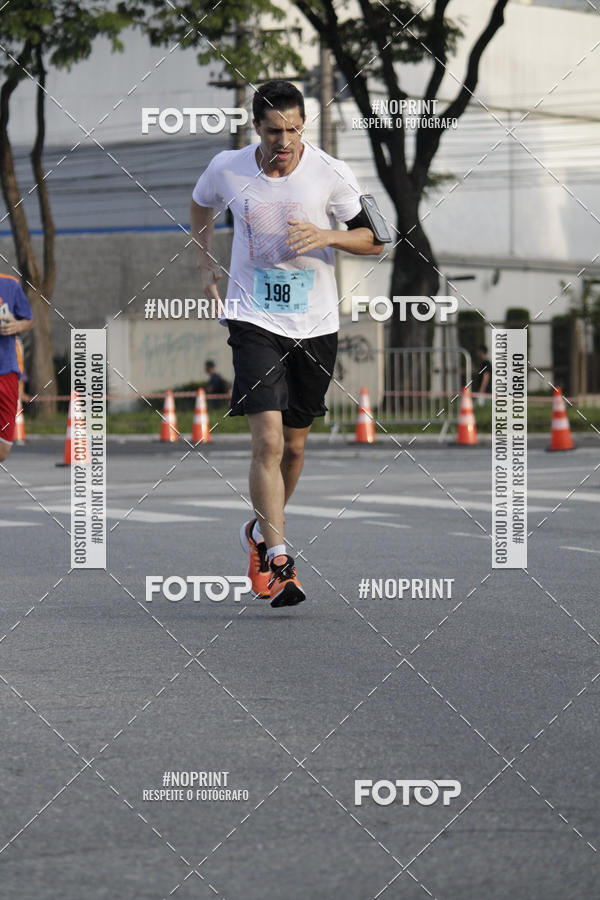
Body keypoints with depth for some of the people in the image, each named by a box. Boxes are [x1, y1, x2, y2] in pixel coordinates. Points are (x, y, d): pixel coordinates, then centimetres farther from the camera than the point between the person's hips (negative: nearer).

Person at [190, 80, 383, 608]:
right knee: (268, 440, -16)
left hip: (315, 326, 1)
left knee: (294, 446, 12)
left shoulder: (332, 174, -9)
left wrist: (326, 236, -18)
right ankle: (277, 562, -14)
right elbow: (201, 205, 19)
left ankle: (261, 533, 38)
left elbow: (374, 241, 0)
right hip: (254, 321, -1)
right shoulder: (227, 169, -5)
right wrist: (206, 266, 13)